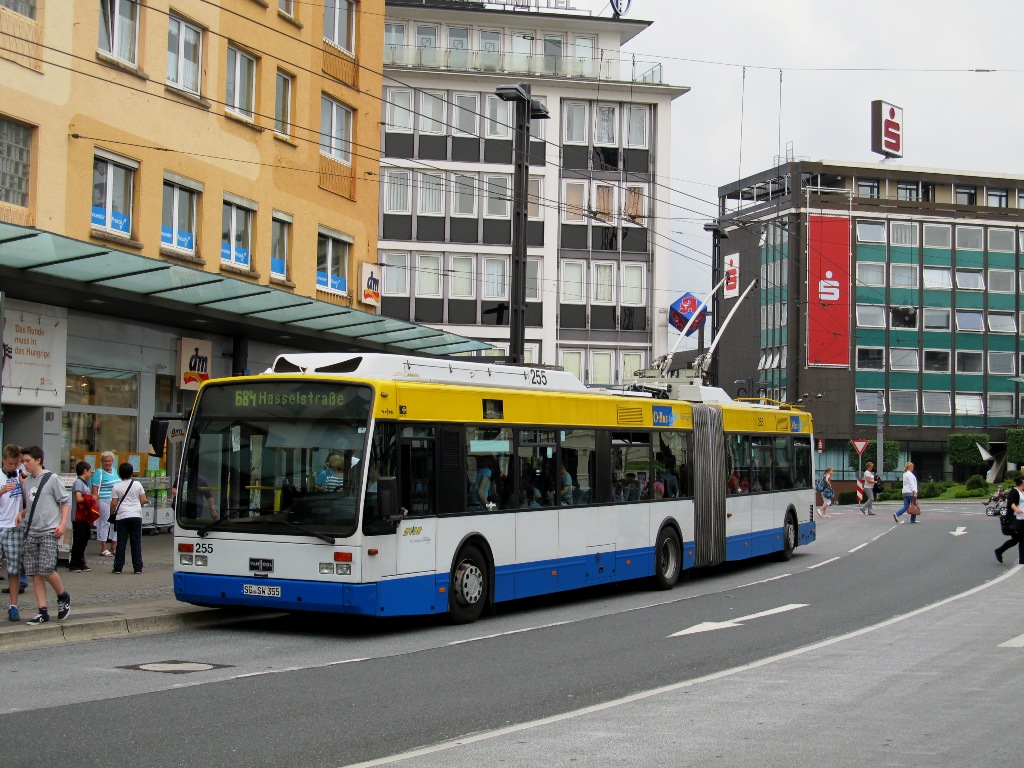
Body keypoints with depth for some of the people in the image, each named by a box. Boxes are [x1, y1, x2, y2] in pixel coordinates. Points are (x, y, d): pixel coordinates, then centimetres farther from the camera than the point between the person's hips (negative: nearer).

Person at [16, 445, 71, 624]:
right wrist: (22, 513, 4)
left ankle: (63, 597, 12)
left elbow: (66, 502, -1)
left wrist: (63, 524, -11)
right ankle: (42, 612, 7)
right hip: (31, 532, 6)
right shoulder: (26, 482, 13)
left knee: (46, 569, -14)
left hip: (49, 531, -6)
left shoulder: (51, 478, -4)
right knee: (35, 573, 2)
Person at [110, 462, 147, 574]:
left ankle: (118, 567, 3)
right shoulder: (137, 484, 2)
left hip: (122, 516, -1)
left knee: (121, 542, 3)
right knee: (136, 542, 5)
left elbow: (113, 504, -3)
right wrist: (146, 501, 22)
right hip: (136, 515, 1)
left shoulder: (117, 487, -2)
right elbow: (143, 500, 0)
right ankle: (138, 567, 3)